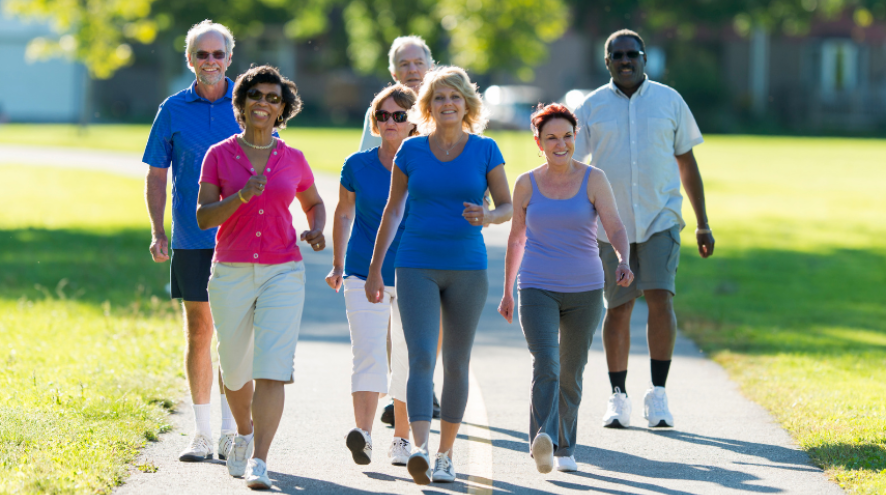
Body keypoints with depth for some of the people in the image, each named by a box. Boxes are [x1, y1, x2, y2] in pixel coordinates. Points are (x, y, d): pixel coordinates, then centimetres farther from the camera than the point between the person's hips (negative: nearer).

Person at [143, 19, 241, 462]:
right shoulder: (173, 110, 5)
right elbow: (156, 175, 9)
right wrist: (157, 232, -1)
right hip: (192, 239, 1)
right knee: (198, 331, 5)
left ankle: (231, 434, -1)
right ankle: (201, 434, 12)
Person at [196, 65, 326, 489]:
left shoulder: (293, 160, 4)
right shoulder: (219, 155, 0)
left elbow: (314, 203, 22)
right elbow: (204, 216, -7)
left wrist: (317, 231, 0)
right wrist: (241, 196, -24)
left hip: (282, 275, 0)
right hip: (231, 275, 1)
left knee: (272, 369, -15)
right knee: (235, 370, 13)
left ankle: (259, 463, -20)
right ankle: (244, 433, 43)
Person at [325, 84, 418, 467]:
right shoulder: (357, 166, 0)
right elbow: (344, 214, 15)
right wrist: (337, 265, 17)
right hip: (365, 273, 0)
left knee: (409, 363, 7)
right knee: (368, 354, -16)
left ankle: (401, 438, 22)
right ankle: (362, 433, -27)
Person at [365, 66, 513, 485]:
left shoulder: (484, 150, 1)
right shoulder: (411, 151, 2)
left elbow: (508, 205, 6)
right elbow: (392, 210, 10)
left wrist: (488, 216, -18)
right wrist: (374, 269, 9)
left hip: (467, 268, 1)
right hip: (417, 268, -1)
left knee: (456, 364, 8)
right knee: (421, 358, -15)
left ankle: (445, 455, 20)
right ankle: (419, 450, -28)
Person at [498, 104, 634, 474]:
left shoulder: (593, 180, -2)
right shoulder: (526, 185, 2)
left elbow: (615, 228, -10)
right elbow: (516, 239, 13)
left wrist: (623, 262, -31)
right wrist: (507, 291, 19)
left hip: (584, 291, 1)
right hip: (537, 290, -1)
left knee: (571, 372, 11)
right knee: (545, 364, -20)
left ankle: (564, 448, 26)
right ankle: (543, 440, -34)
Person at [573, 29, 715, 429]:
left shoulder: (669, 101, 6)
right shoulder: (592, 107, 4)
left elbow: (687, 163, 11)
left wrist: (703, 224, 8)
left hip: (661, 219, 0)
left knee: (660, 298, -14)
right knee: (618, 309, 4)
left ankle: (658, 395, -8)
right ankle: (618, 397, 15)